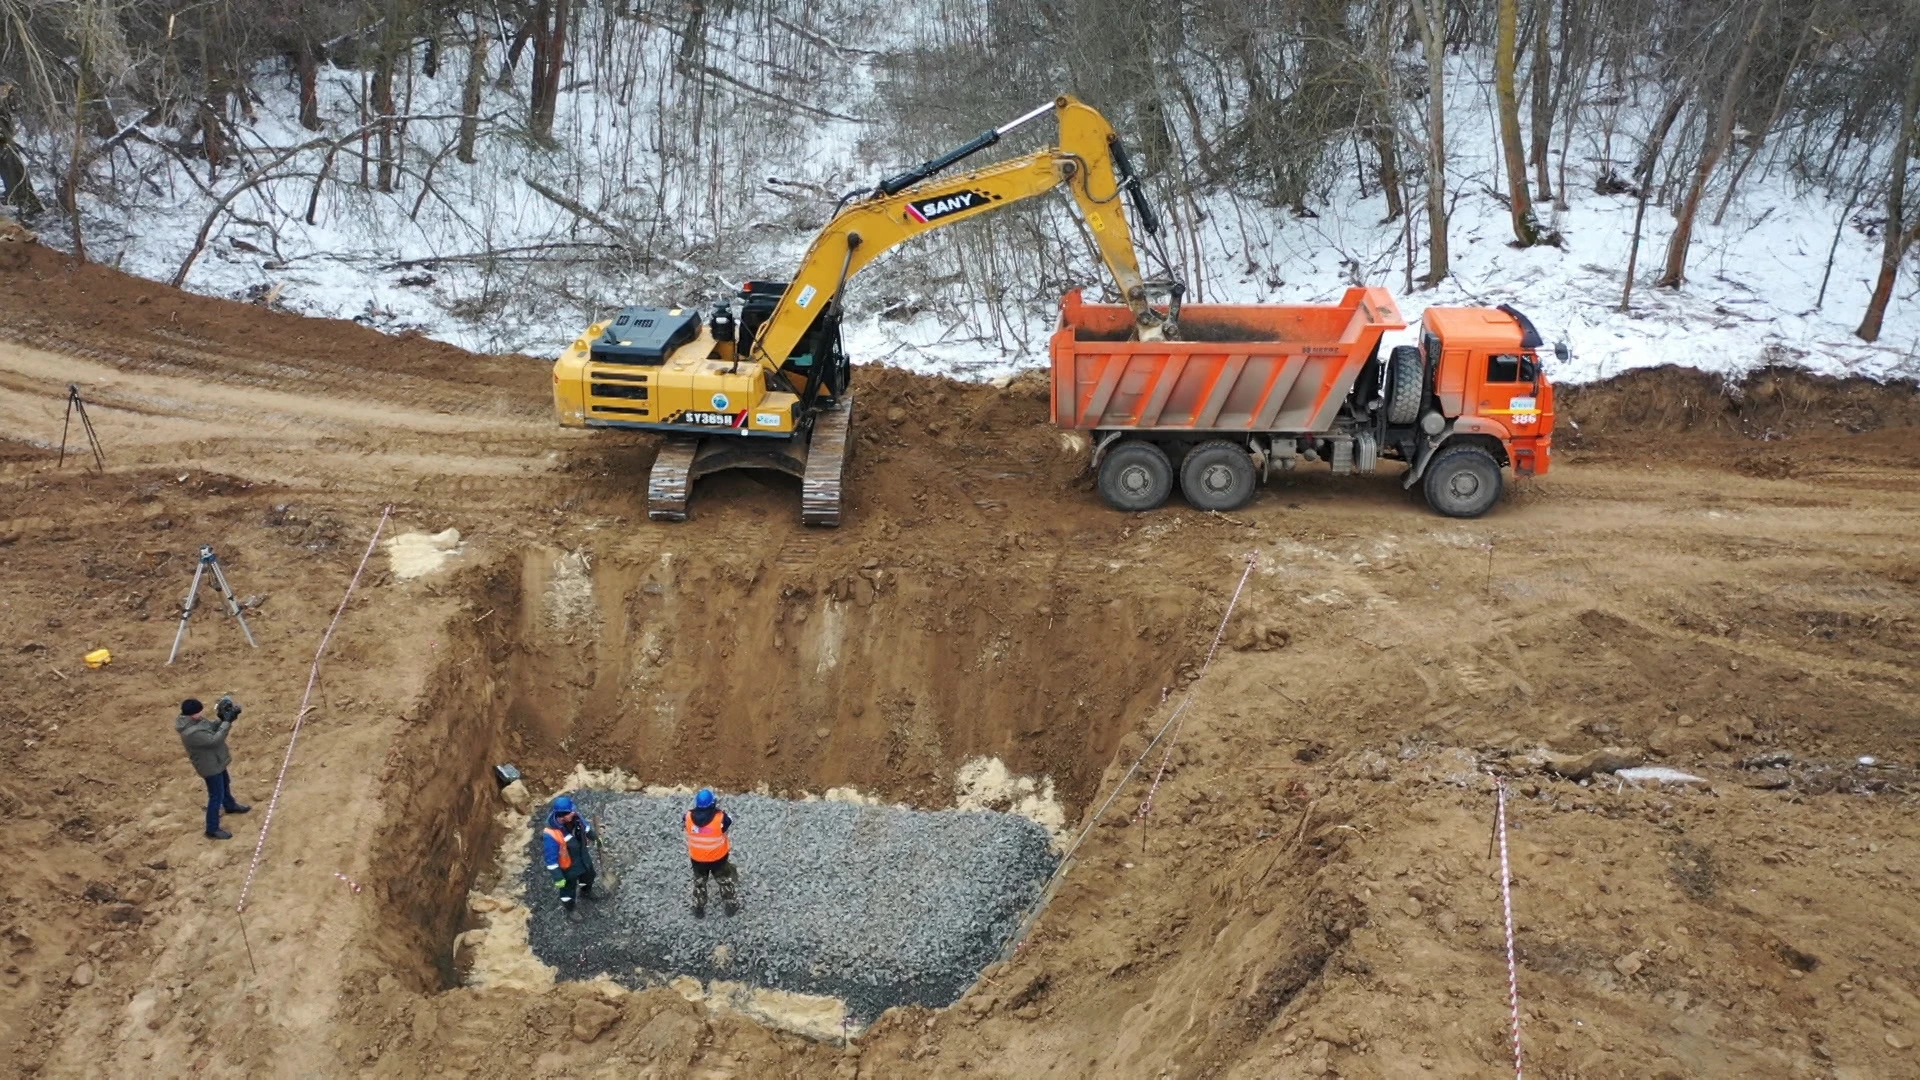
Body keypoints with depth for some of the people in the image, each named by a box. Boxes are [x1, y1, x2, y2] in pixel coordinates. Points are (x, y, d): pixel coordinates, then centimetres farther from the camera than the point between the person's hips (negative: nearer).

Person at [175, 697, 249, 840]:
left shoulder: (195, 720, -11)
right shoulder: (191, 733, -39)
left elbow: (211, 728, 2)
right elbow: (214, 740, -34)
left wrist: (221, 718, -16)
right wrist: (227, 721, -31)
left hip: (215, 761, 10)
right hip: (210, 766, -10)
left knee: (225, 785, 32)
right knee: (216, 796, 4)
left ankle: (230, 806, 59)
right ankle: (212, 830, 18)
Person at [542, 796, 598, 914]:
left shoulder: (574, 817, -22)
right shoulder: (551, 834, -42)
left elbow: (585, 826, 3)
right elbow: (551, 859, -30)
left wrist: (594, 837, 21)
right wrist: (558, 877, -23)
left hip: (583, 858, 6)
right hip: (568, 867, -6)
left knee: (589, 876, 33)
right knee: (569, 887, 22)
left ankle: (585, 891, 66)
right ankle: (569, 908, 52)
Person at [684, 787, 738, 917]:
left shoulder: (689, 817, -26)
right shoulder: (720, 818, -33)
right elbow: (730, 820, -10)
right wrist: (719, 810, -1)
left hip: (697, 859, 2)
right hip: (718, 858, -2)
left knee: (699, 882, 28)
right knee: (725, 880, 26)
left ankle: (698, 909, 45)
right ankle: (731, 905, 44)